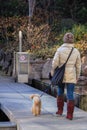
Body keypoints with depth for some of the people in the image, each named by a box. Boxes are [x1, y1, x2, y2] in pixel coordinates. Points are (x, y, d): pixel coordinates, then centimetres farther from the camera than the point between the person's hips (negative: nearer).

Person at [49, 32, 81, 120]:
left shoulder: (60, 50, -8)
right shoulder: (76, 51, -2)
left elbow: (55, 63, -9)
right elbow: (78, 66, 3)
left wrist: (52, 73, 5)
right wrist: (77, 77, 13)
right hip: (71, 76, 0)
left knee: (60, 91, 20)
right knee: (70, 94, 3)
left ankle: (60, 110, 24)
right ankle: (70, 114, 2)